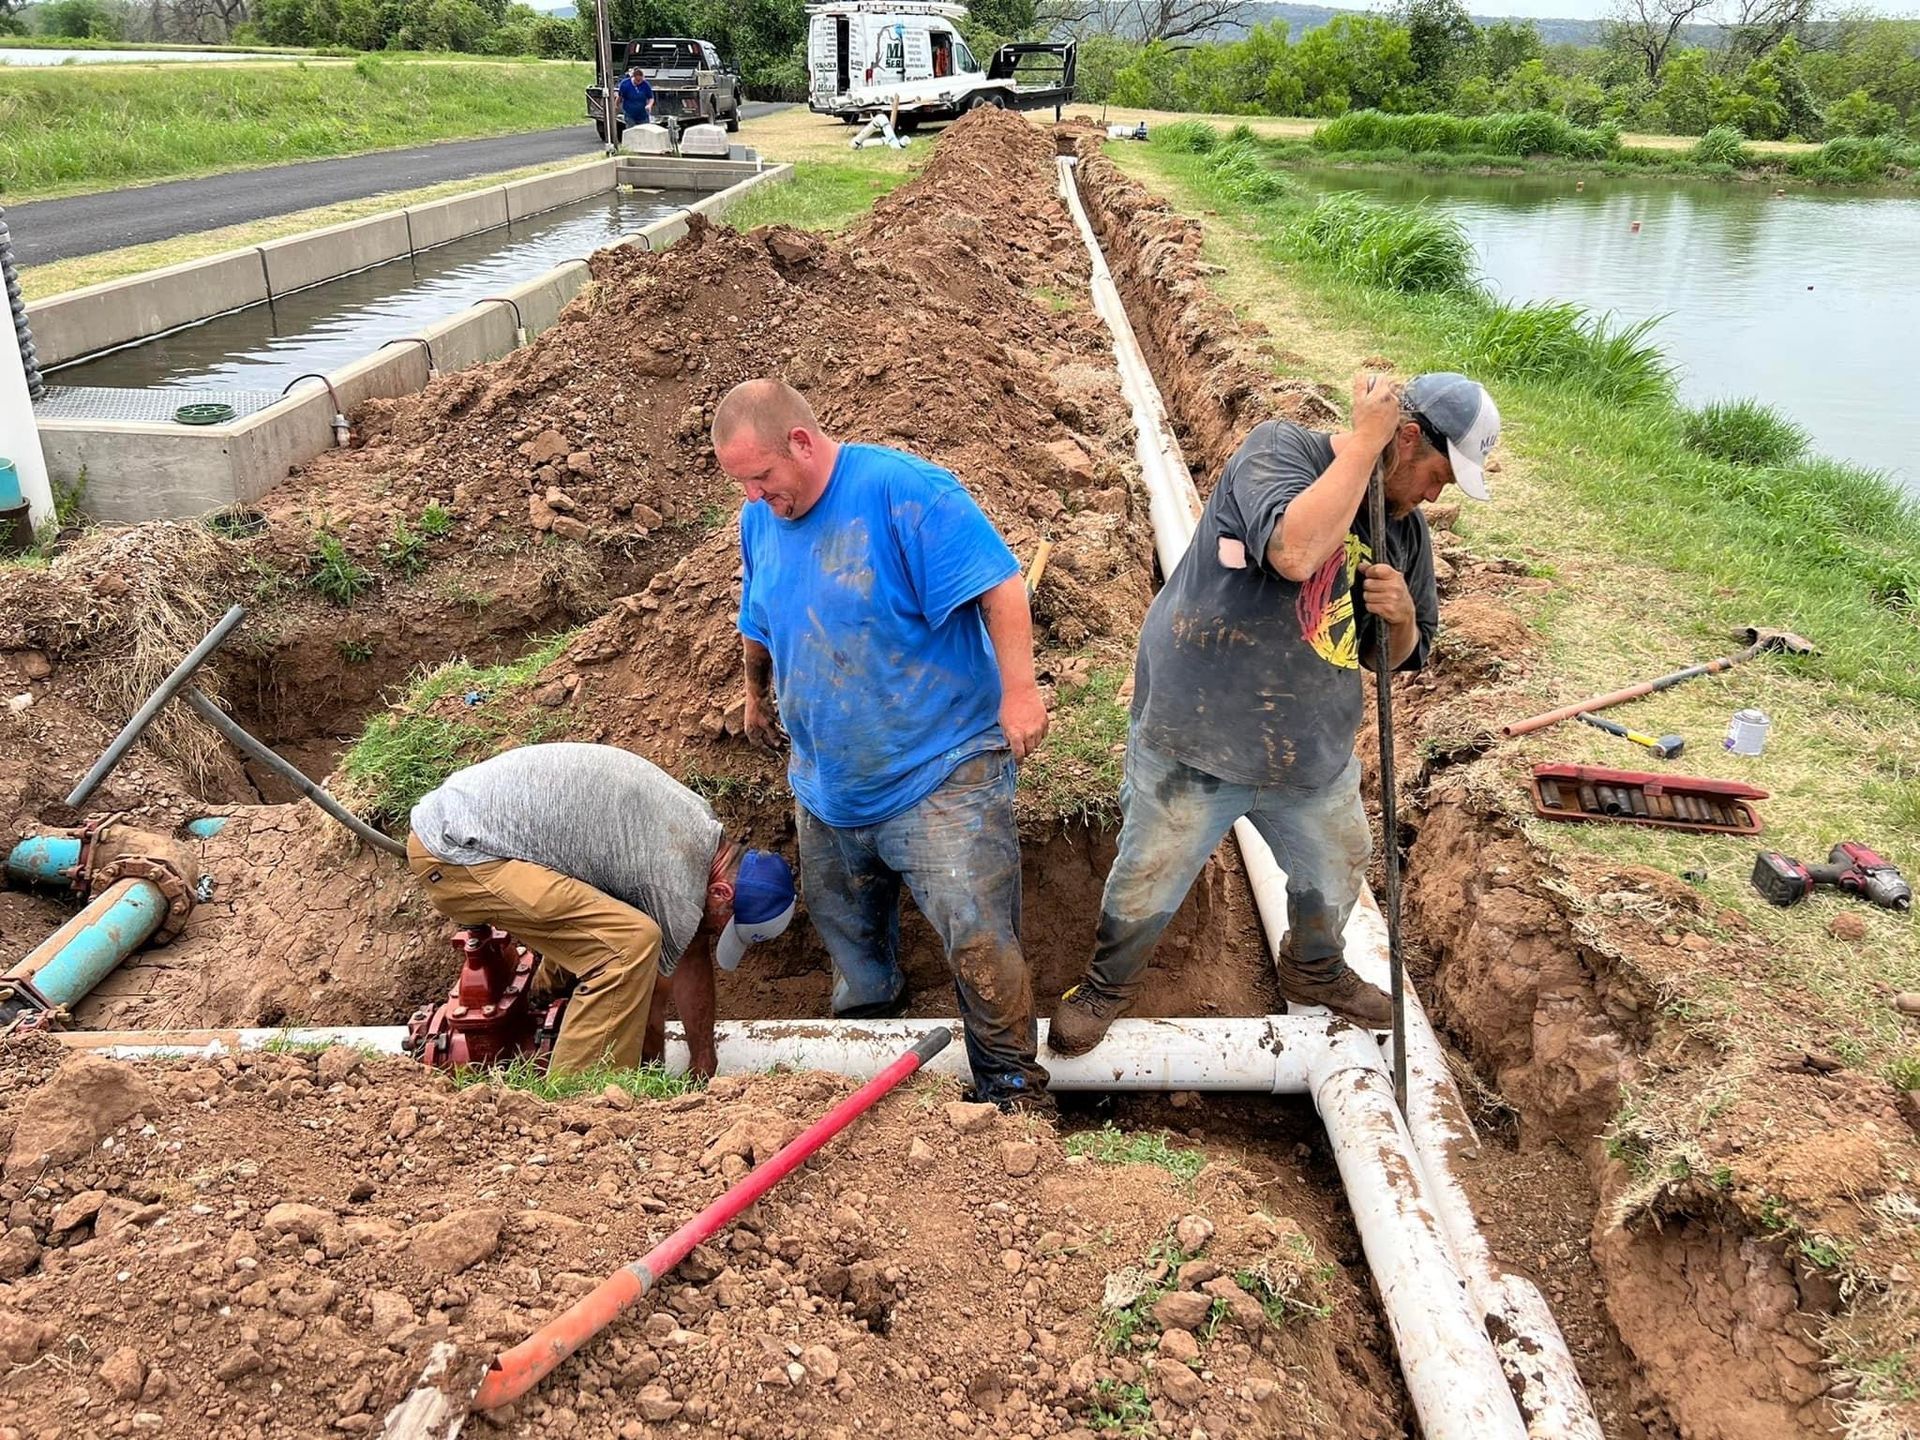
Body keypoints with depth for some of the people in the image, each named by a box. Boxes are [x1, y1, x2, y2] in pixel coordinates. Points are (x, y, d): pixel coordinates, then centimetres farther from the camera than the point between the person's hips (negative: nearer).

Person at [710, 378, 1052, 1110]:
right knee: (846, 932, 19)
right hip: (828, 782, 7)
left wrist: (1018, 690, -25)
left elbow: (999, 585, -21)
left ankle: (1014, 1090, 7)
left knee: (977, 937, -10)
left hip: (938, 771, -7)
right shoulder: (760, 520, 5)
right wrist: (757, 694, 35)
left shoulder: (902, 490, -18)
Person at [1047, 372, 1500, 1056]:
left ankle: (1315, 970, 54)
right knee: (1145, 888, 9)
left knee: (1335, 878, 23)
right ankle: (1109, 984, 38)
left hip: (1314, 757, 6)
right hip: (1194, 745, -6)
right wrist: (1366, 440, -27)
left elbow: (1391, 658, 14)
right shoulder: (1278, 448, -15)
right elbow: (1295, 551, -36)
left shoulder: (1405, 530, 5)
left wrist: (1402, 618, -10)